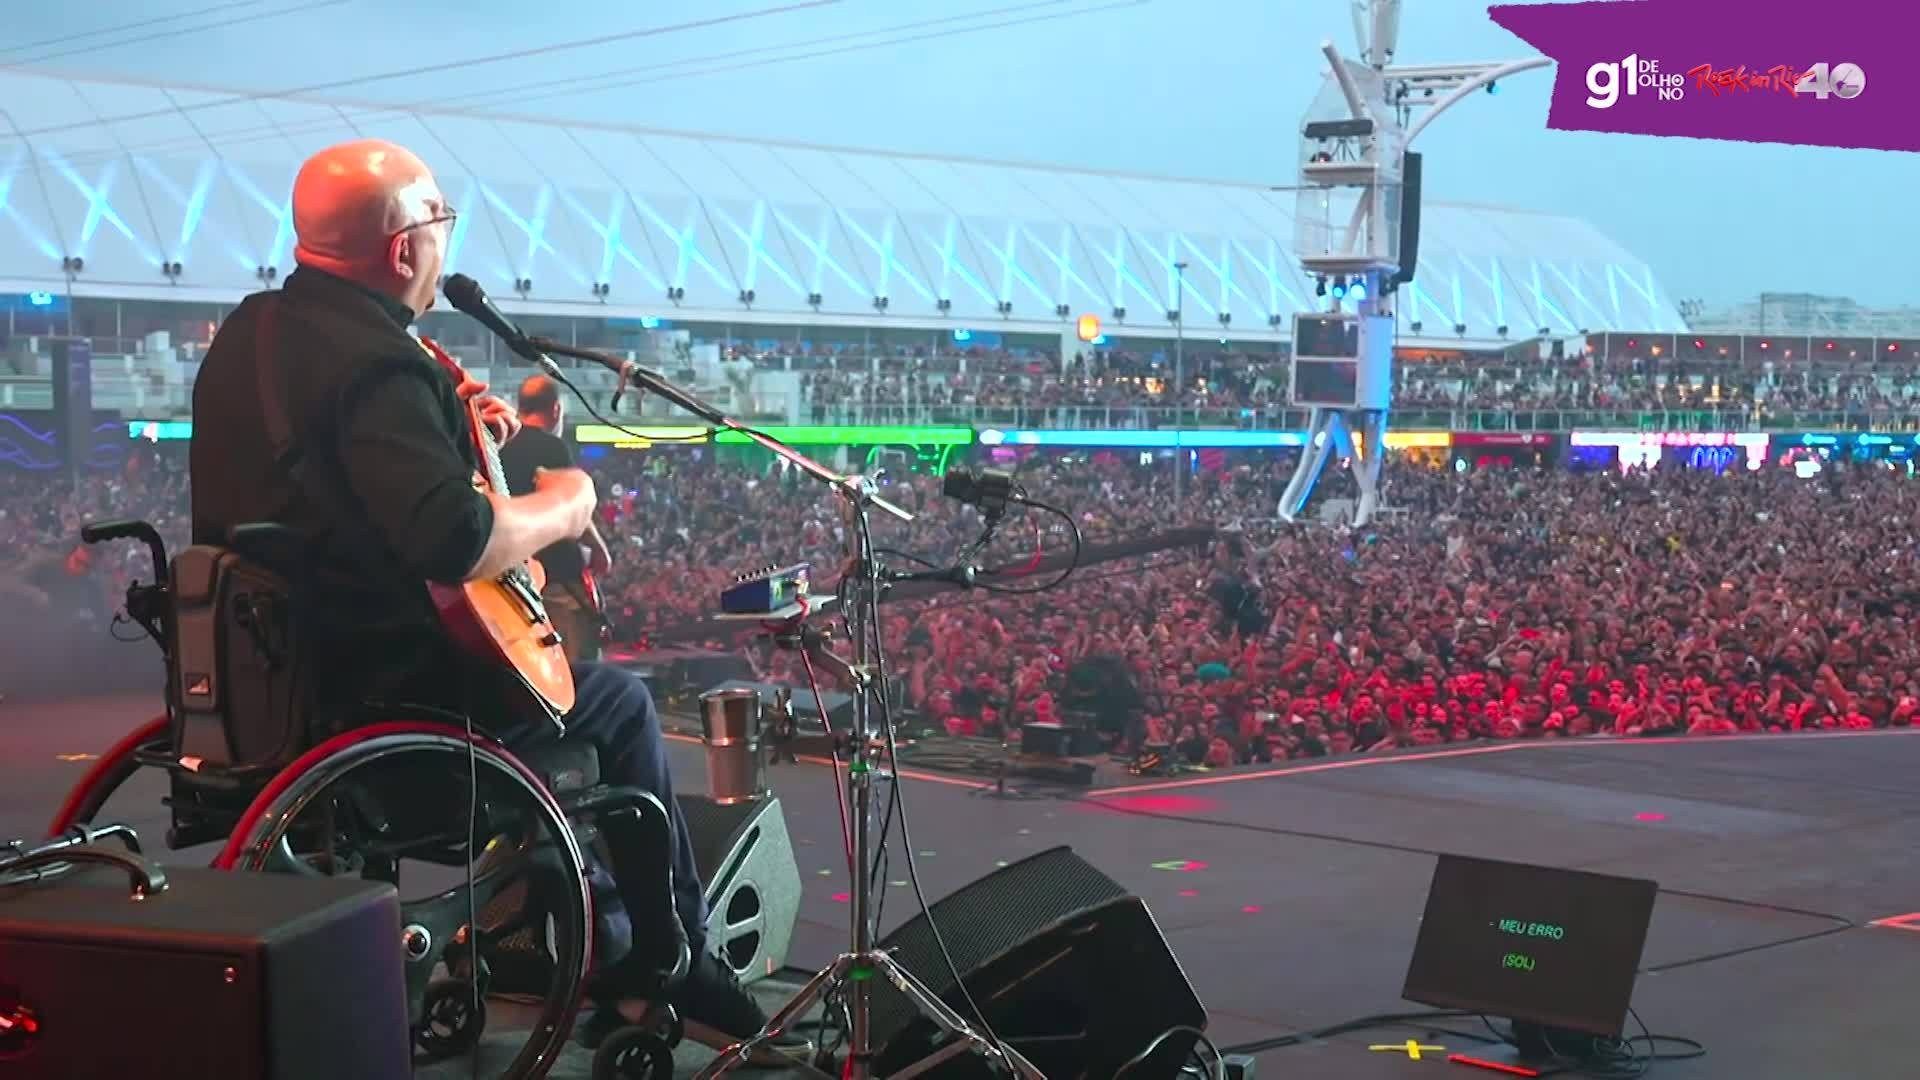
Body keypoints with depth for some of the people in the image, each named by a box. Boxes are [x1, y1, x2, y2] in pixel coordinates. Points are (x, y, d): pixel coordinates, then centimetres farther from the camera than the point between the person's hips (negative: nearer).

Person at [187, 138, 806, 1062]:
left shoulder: (249, 331, 7)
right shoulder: (373, 362, -24)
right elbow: (457, 540, -35)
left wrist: (450, 427, 16)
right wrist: (561, 508, -17)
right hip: (373, 689, -10)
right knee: (620, 701, 12)